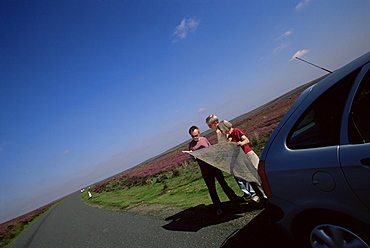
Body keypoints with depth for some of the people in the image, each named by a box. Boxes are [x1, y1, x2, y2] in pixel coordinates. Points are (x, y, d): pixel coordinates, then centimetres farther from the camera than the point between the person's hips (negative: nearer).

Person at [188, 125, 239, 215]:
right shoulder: (191, 145, -3)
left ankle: (233, 197, 32)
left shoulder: (204, 139, 5)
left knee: (223, 183, 15)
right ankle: (218, 208, 17)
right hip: (205, 171, -2)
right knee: (212, 189, 5)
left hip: (214, 166, 2)